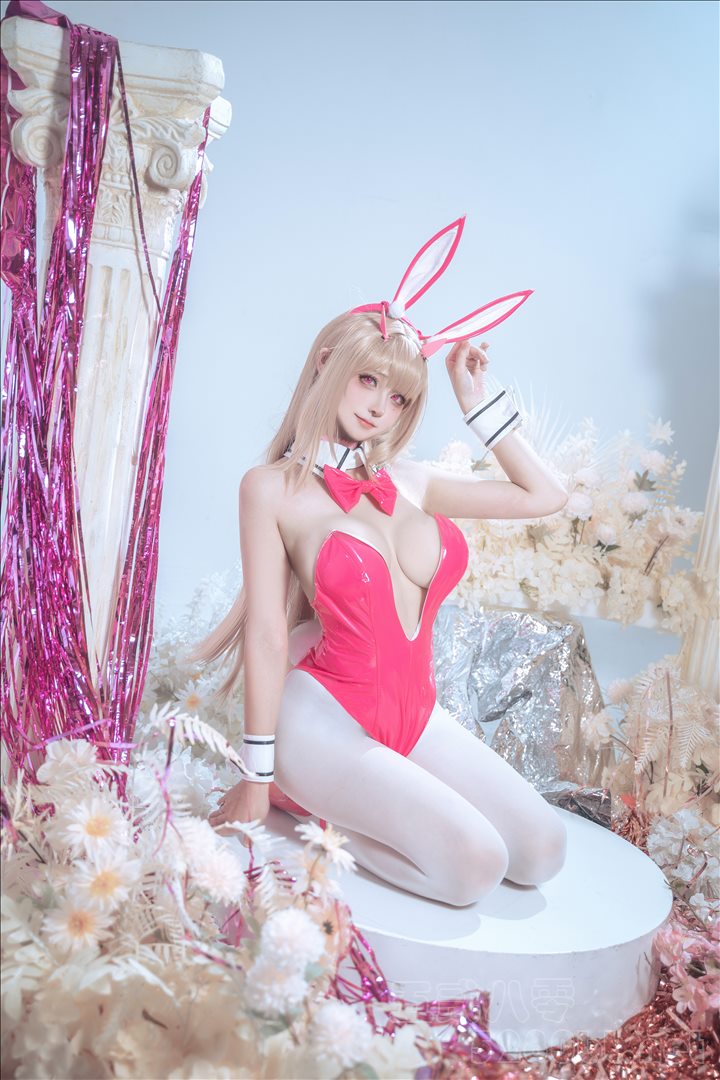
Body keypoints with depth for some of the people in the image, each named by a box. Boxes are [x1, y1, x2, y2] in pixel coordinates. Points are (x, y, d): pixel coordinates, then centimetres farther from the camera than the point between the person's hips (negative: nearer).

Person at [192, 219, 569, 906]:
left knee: (541, 853, -5)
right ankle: (308, 809, 2)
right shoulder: (273, 487, -7)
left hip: (415, 713, 7)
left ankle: (339, 797, 10)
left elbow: (544, 496, 14)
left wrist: (476, 400, 9)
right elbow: (268, 636, -10)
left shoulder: (408, 481, 8)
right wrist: (256, 780, -7)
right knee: (473, 864, -21)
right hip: (324, 713, -6)